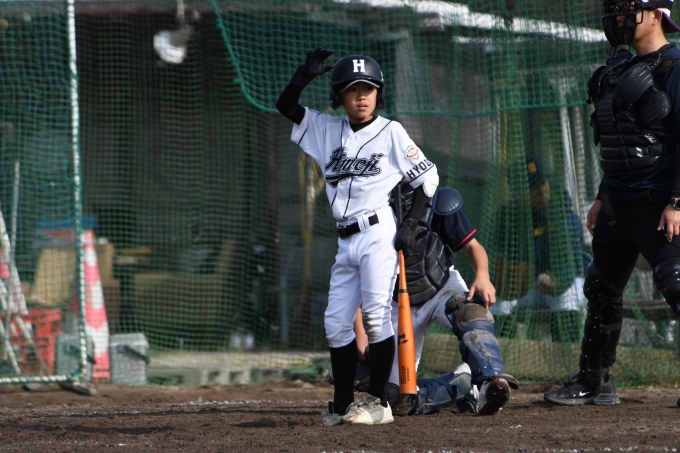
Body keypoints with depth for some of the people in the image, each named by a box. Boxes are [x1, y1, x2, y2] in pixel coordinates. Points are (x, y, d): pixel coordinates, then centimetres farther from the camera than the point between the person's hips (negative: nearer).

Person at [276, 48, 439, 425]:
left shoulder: (390, 132, 1)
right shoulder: (328, 131, 14)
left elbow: (427, 175, 2)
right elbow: (285, 106, 12)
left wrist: (411, 223, -6)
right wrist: (306, 74, -4)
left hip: (378, 234, -6)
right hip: (346, 241, 6)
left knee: (376, 316, -11)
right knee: (336, 322, 4)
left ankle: (378, 402, -8)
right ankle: (342, 404, 11)